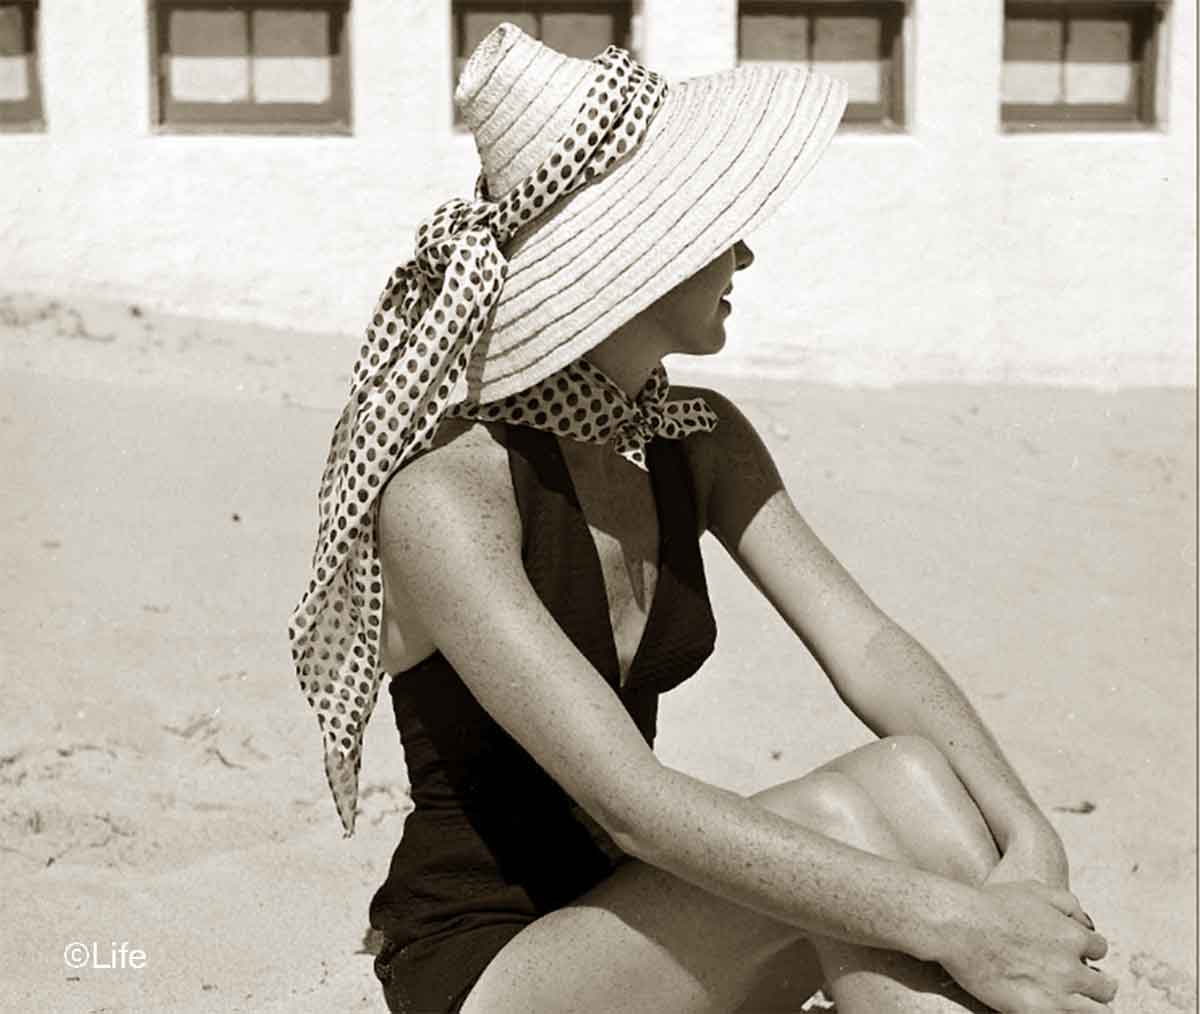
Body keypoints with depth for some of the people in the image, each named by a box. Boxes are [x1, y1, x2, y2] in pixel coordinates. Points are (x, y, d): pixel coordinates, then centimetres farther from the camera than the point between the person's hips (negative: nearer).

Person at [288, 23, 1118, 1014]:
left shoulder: (700, 442, 2)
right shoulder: (445, 493, -22)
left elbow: (866, 646, -8)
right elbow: (630, 800, -31)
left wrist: (1028, 835, -26)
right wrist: (950, 920, -36)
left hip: (639, 916, 7)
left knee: (910, 774, -20)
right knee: (830, 820, -29)